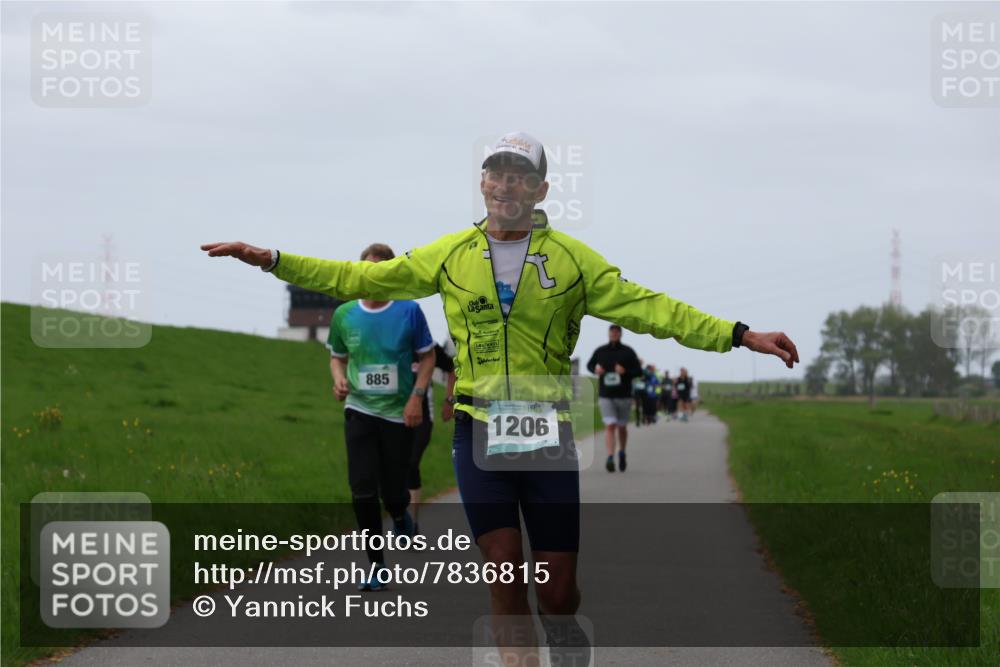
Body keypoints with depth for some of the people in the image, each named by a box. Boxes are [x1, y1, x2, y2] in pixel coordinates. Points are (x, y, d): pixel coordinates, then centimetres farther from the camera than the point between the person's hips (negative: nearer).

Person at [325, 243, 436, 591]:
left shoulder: (409, 311, -6)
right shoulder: (344, 315, 0)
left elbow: (427, 356, 3)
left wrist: (416, 396, -9)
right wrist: (339, 380, -6)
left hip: (399, 414, -1)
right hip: (359, 410, 1)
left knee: (393, 493, 4)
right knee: (362, 493, -8)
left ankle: (400, 516, 42)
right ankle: (377, 566, 2)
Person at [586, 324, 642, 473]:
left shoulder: (628, 352, -1)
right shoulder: (600, 351, 3)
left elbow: (639, 371, -1)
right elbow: (590, 365, 19)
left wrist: (625, 371, -19)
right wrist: (595, 370, -5)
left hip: (624, 396, 0)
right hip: (605, 396, 0)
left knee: (622, 427, 12)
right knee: (610, 426, -13)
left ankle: (622, 453, 37)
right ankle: (610, 458, -20)